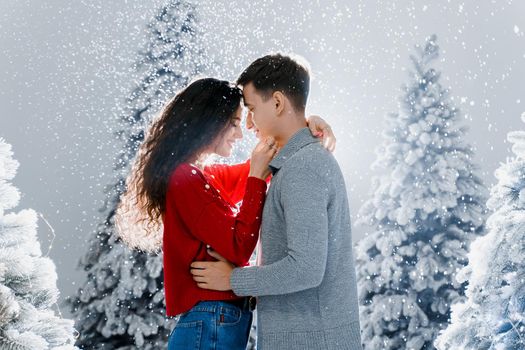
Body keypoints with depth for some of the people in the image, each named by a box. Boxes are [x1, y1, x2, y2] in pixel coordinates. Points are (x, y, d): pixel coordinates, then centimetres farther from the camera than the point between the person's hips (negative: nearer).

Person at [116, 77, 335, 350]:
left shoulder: (207, 176, 12)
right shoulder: (186, 180, -16)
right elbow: (239, 248, -19)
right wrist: (257, 177, -15)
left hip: (223, 322, 10)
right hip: (211, 326, -10)